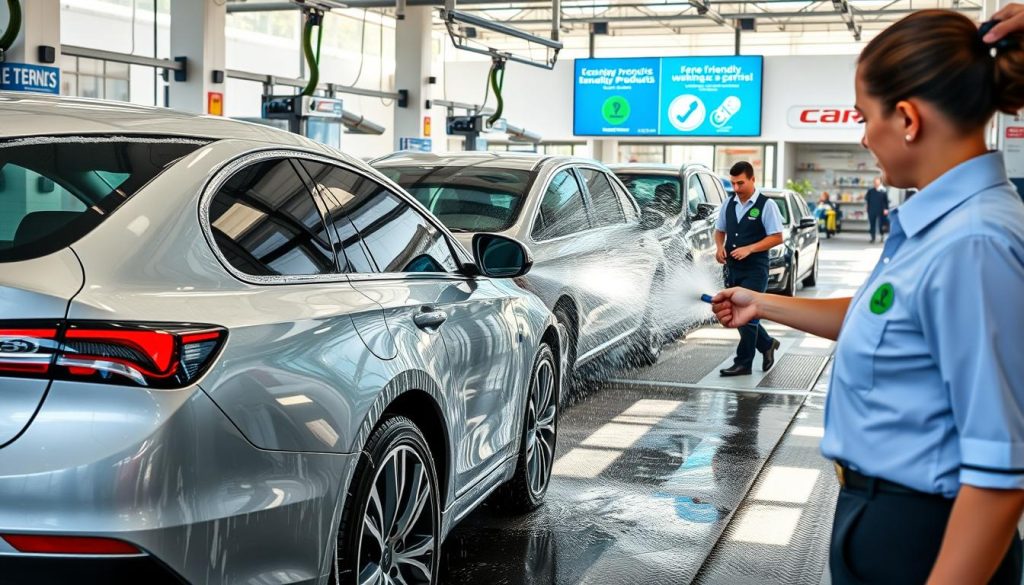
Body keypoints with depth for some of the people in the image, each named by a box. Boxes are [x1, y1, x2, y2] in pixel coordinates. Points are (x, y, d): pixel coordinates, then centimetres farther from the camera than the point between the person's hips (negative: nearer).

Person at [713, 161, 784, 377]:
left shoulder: (766, 205, -9)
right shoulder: (729, 202, 9)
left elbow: (777, 237, -11)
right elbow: (720, 230, 20)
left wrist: (749, 249, -20)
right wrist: (720, 246, -2)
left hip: (755, 269, -7)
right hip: (732, 268, 7)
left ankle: (743, 363, 1)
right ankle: (767, 344, 34)